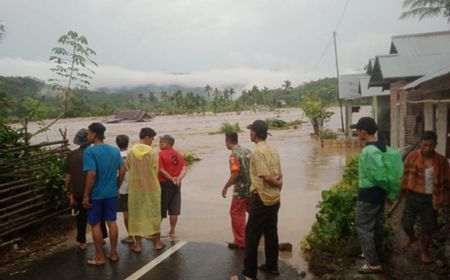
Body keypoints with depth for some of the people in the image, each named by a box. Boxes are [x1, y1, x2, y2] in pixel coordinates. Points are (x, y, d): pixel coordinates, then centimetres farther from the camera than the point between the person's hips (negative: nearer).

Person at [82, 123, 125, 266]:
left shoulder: (89, 151, -16)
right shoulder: (115, 150, 3)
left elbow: (91, 174, -23)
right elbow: (122, 171, 3)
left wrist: (86, 195, -16)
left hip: (95, 195, -5)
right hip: (111, 193, 5)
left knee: (95, 225, 7)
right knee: (112, 222, 13)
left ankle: (100, 257, 16)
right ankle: (113, 253, 22)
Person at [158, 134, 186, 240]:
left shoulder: (160, 154, -11)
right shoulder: (178, 154, 7)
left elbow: (161, 170, -19)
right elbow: (184, 168, -2)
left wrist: (172, 179, -13)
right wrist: (178, 179, -15)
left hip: (164, 184, -5)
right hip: (176, 184, 5)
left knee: (159, 210, 6)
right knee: (174, 210, 9)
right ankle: (172, 232, 17)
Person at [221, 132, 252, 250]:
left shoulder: (234, 154, -17)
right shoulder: (247, 151, 7)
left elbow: (235, 174, -24)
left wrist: (225, 187, -15)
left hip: (241, 190, -8)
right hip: (251, 188, 8)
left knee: (237, 215, 4)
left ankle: (240, 242, 10)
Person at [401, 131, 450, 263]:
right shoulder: (412, 156, -7)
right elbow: (406, 174, 2)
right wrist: (405, 190, 1)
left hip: (430, 199, 0)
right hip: (413, 196, 0)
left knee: (428, 227, 10)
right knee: (406, 224, 8)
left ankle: (424, 250, 34)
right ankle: (411, 237, 42)